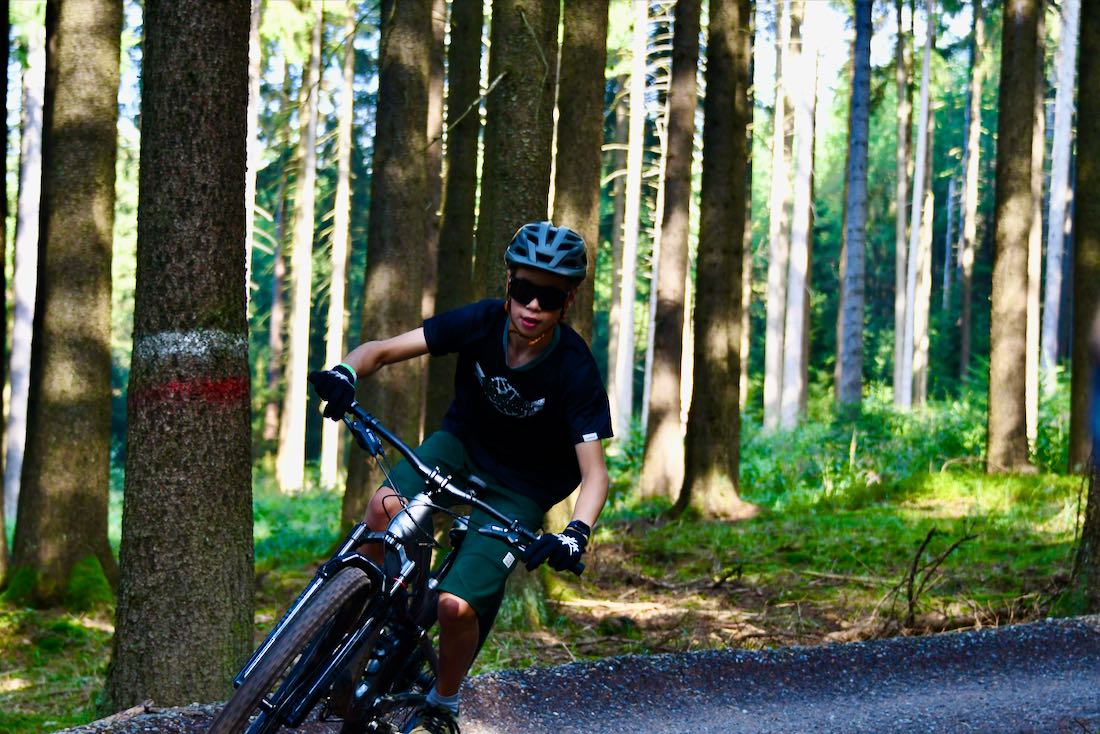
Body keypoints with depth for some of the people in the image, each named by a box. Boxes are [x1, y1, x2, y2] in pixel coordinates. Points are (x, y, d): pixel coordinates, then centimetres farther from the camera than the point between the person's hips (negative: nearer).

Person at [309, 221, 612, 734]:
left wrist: (576, 533, -46)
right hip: (461, 444, 3)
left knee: (457, 606, -20)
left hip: (518, 491, -3)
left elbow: (594, 472, -26)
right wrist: (346, 372, -43)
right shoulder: (481, 323, -18)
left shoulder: (576, 371, -25)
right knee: (385, 506, -32)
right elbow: (385, 349, -20)